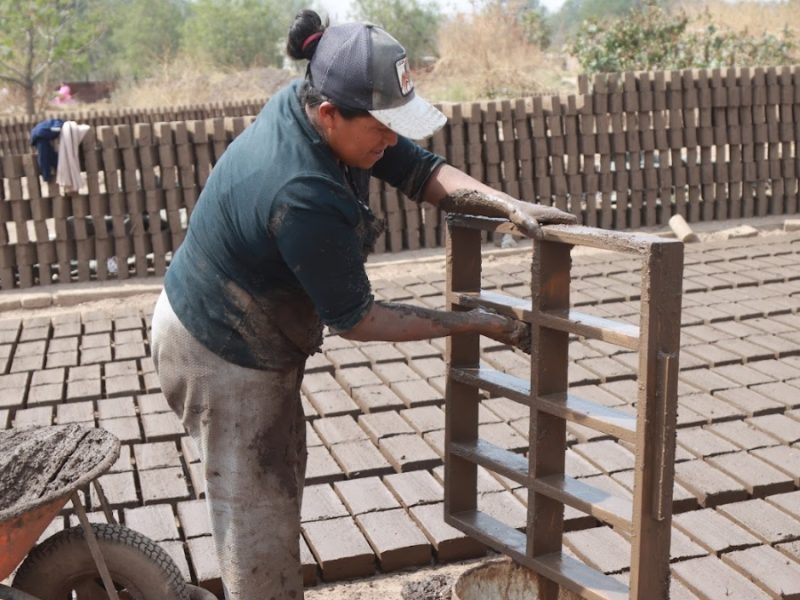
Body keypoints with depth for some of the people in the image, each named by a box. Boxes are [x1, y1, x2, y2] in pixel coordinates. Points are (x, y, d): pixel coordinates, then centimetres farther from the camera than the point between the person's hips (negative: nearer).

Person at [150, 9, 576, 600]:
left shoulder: (308, 103, -11)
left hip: (258, 336, 9)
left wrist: (509, 205, -20)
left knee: (281, 479, 20)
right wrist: (475, 323, -16)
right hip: (220, 355, -9)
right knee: (258, 519, 2)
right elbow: (355, 319, -24)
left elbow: (422, 170, -5)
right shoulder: (305, 198, -36)